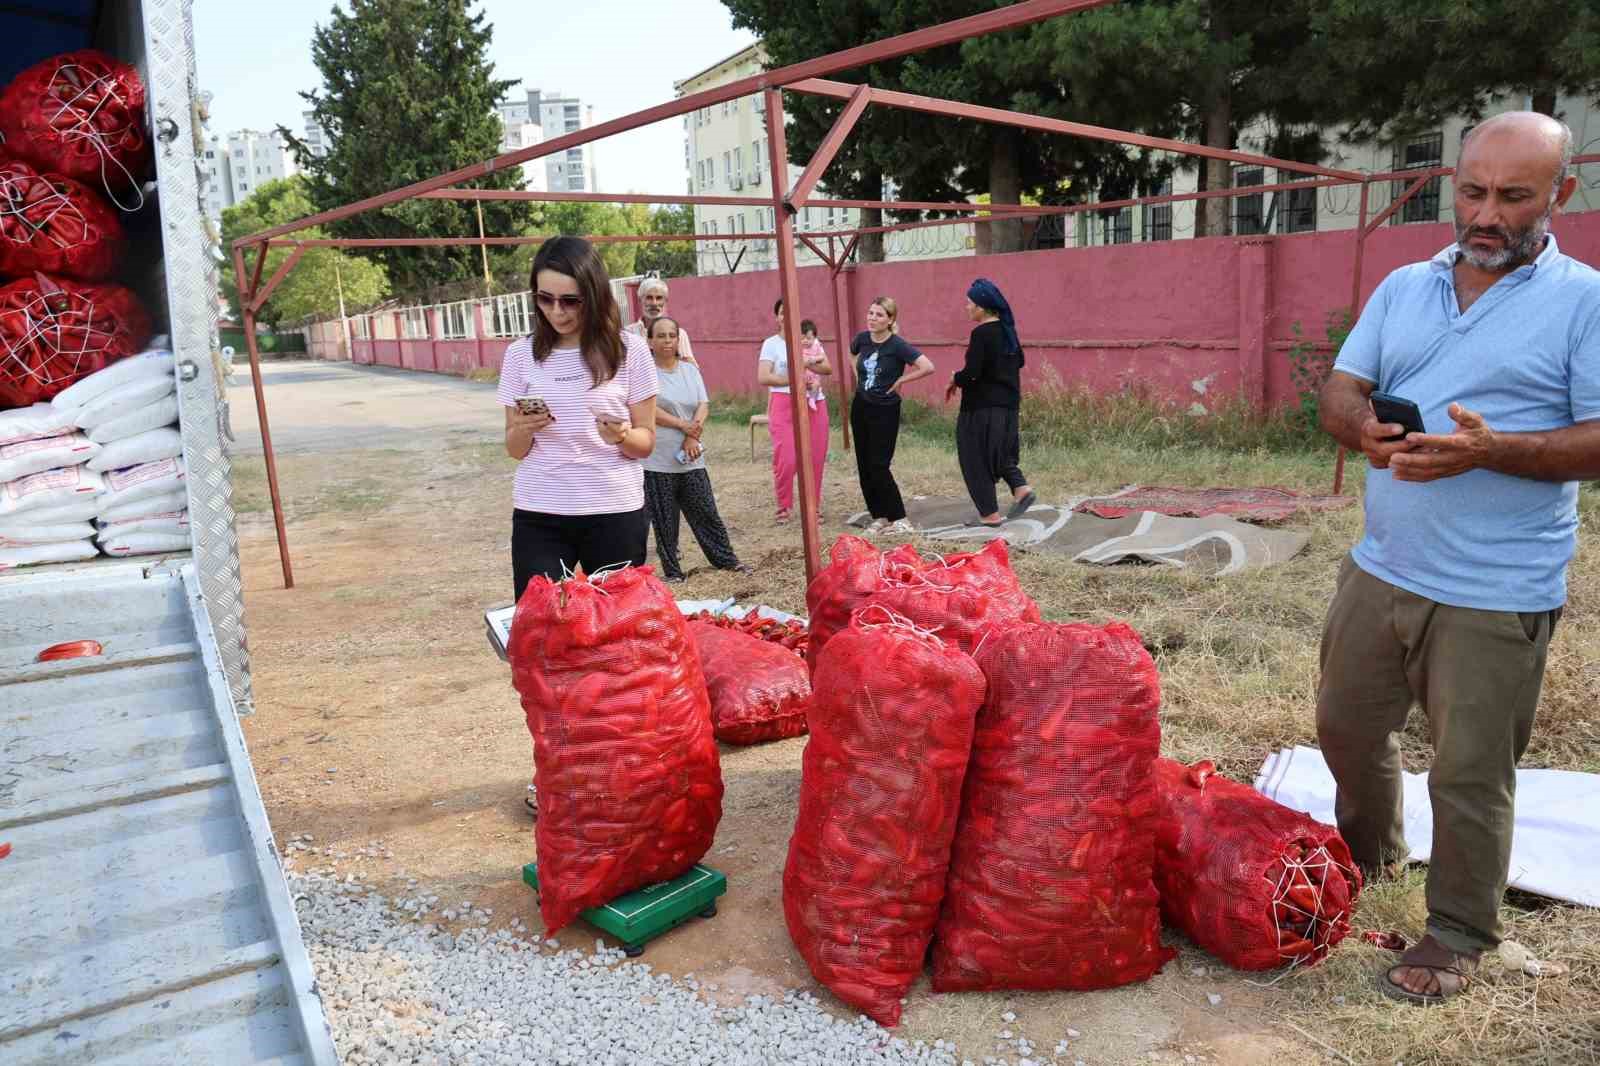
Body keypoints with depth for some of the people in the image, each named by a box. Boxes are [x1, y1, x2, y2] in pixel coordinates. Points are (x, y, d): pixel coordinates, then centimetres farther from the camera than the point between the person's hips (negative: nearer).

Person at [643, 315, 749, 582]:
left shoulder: (690, 370, 10)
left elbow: (703, 405, 3)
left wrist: (692, 436, -12)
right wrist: (683, 425, -15)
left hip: (691, 459, 4)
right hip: (657, 462, -4)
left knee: (706, 512, 10)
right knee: (664, 520, 4)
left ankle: (726, 559, 23)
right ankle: (672, 571, 16)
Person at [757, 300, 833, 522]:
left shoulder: (812, 342, 12)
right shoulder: (771, 343, 2)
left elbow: (828, 368, 2)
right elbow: (763, 378, -8)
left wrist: (807, 363, -15)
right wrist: (795, 380, -12)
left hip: (814, 404, 3)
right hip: (784, 404, -3)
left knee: (815, 459, 2)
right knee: (786, 460, -8)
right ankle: (784, 507, 10)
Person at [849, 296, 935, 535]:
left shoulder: (897, 345, -18)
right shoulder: (862, 338, -1)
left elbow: (928, 367, -26)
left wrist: (900, 381, -16)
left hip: (885, 411, -6)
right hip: (860, 407, 6)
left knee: (879, 466, -8)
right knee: (864, 465, 8)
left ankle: (898, 519, 2)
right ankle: (879, 517, 18)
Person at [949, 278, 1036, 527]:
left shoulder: (981, 334, -18)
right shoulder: (1006, 329, 7)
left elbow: (971, 373, -22)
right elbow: (1019, 361, 18)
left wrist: (954, 380, -3)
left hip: (983, 407, -8)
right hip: (1008, 404, 8)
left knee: (976, 459, 4)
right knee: (1000, 453, 23)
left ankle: (990, 514, 8)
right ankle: (1021, 488, 3)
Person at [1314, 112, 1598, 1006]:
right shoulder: (1403, 288, 9)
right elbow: (1340, 394, 7)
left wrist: (1490, 448, -27)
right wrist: (1370, 431, -15)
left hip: (1495, 595, -5)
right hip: (1381, 570, 5)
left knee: (1471, 773, 5)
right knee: (1349, 727, 19)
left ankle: (1460, 933, 26)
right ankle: (1369, 853, 46)